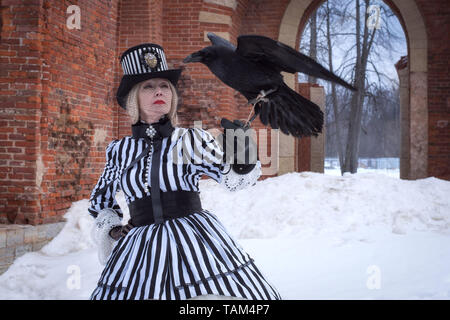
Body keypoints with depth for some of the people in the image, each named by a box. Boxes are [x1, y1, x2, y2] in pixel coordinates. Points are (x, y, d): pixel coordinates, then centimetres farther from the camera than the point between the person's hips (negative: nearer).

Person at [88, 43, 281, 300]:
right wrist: (112, 229, 7)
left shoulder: (192, 140, 3)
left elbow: (236, 179, -4)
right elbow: (101, 200, 23)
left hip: (196, 238, -1)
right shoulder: (119, 150, 8)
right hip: (141, 249, 2)